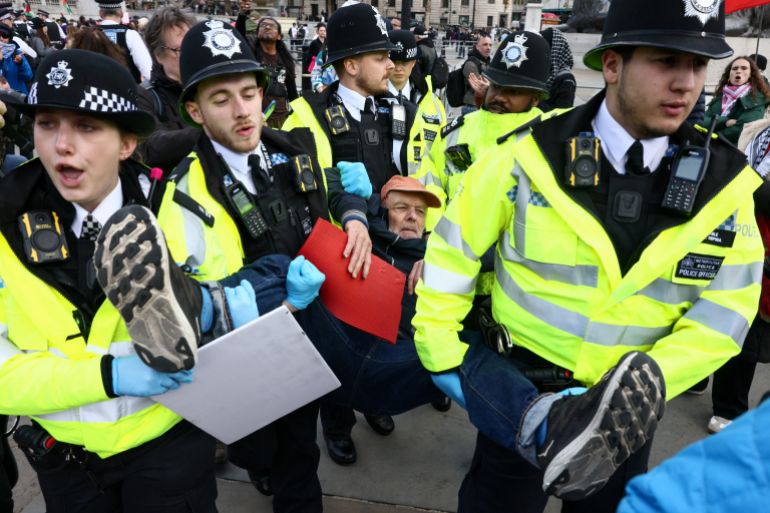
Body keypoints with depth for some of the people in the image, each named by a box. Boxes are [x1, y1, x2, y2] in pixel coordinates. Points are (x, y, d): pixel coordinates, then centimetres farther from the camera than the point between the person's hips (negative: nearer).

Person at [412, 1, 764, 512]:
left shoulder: (724, 182, -10)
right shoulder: (531, 155, -16)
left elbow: (723, 313, -7)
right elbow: (453, 250, -6)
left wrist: (644, 383, -18)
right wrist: (441, 352, -5)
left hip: (627, 408, 6)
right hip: (517, 391, -5)